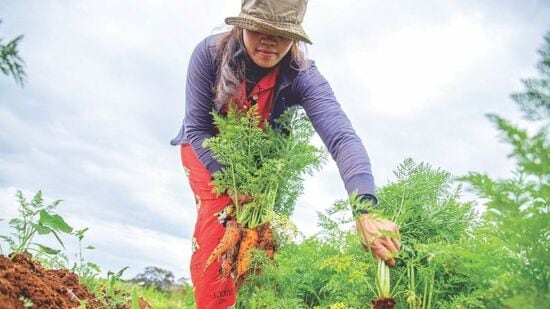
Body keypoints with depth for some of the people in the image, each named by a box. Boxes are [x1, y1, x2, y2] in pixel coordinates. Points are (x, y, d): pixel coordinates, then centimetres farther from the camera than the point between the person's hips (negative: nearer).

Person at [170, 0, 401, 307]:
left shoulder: (303, 77, -31)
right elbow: (197, 128, -21)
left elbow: (342, 138, -45)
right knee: (217, 229, -17)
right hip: (206, 152, 0)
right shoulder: (209, 53, -28)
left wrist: (365, 211, -59)